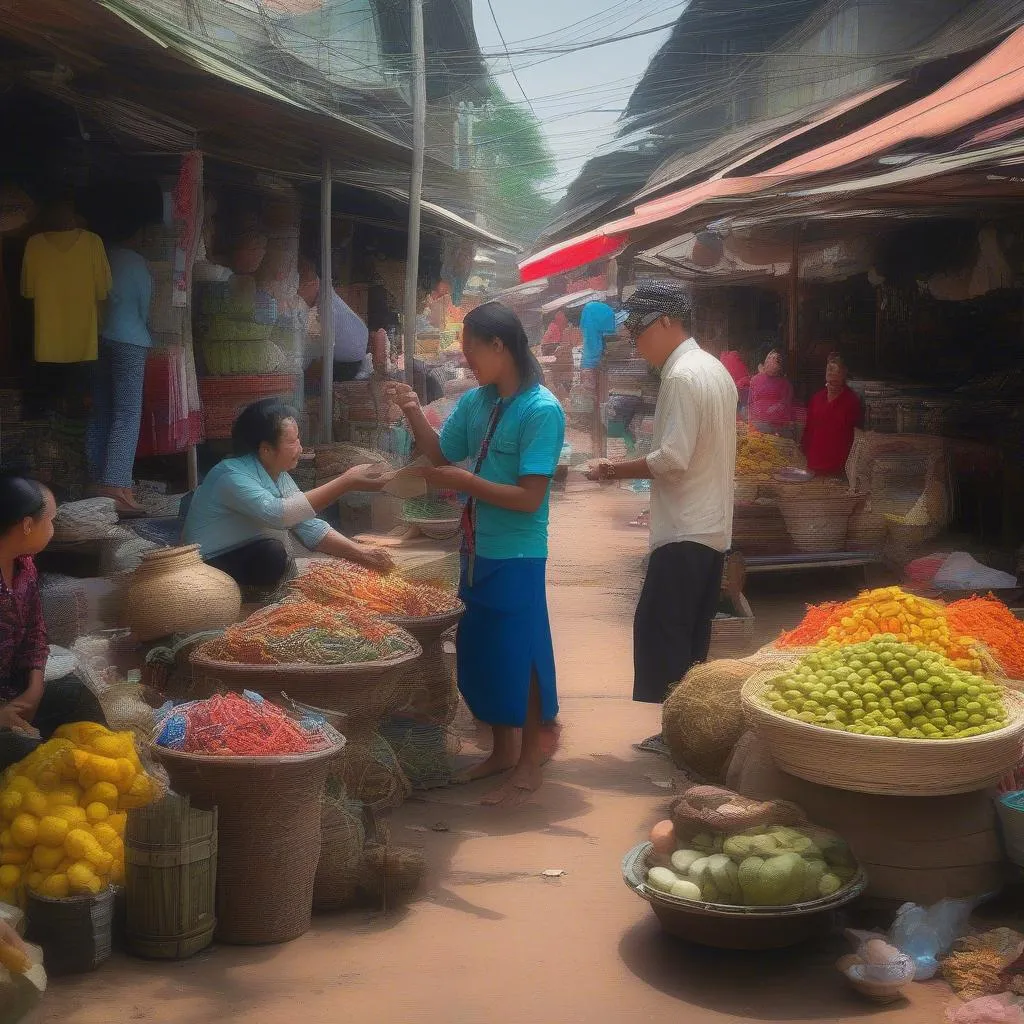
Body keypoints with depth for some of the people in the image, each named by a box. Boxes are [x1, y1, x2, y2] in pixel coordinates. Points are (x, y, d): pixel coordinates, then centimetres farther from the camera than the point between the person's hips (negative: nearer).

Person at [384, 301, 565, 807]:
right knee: (480, 654, 17)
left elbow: (529, 497, -22)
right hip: (477, 551, 8)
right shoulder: (474, 401, 4)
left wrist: (464, 482, -19)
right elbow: (441, 456, 14)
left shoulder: (542, 410, -18)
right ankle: (502, 750, 34)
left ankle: (530, 765, 16)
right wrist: (414, 415, -2)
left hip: (517, 557, -8)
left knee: (519, 657, 2)